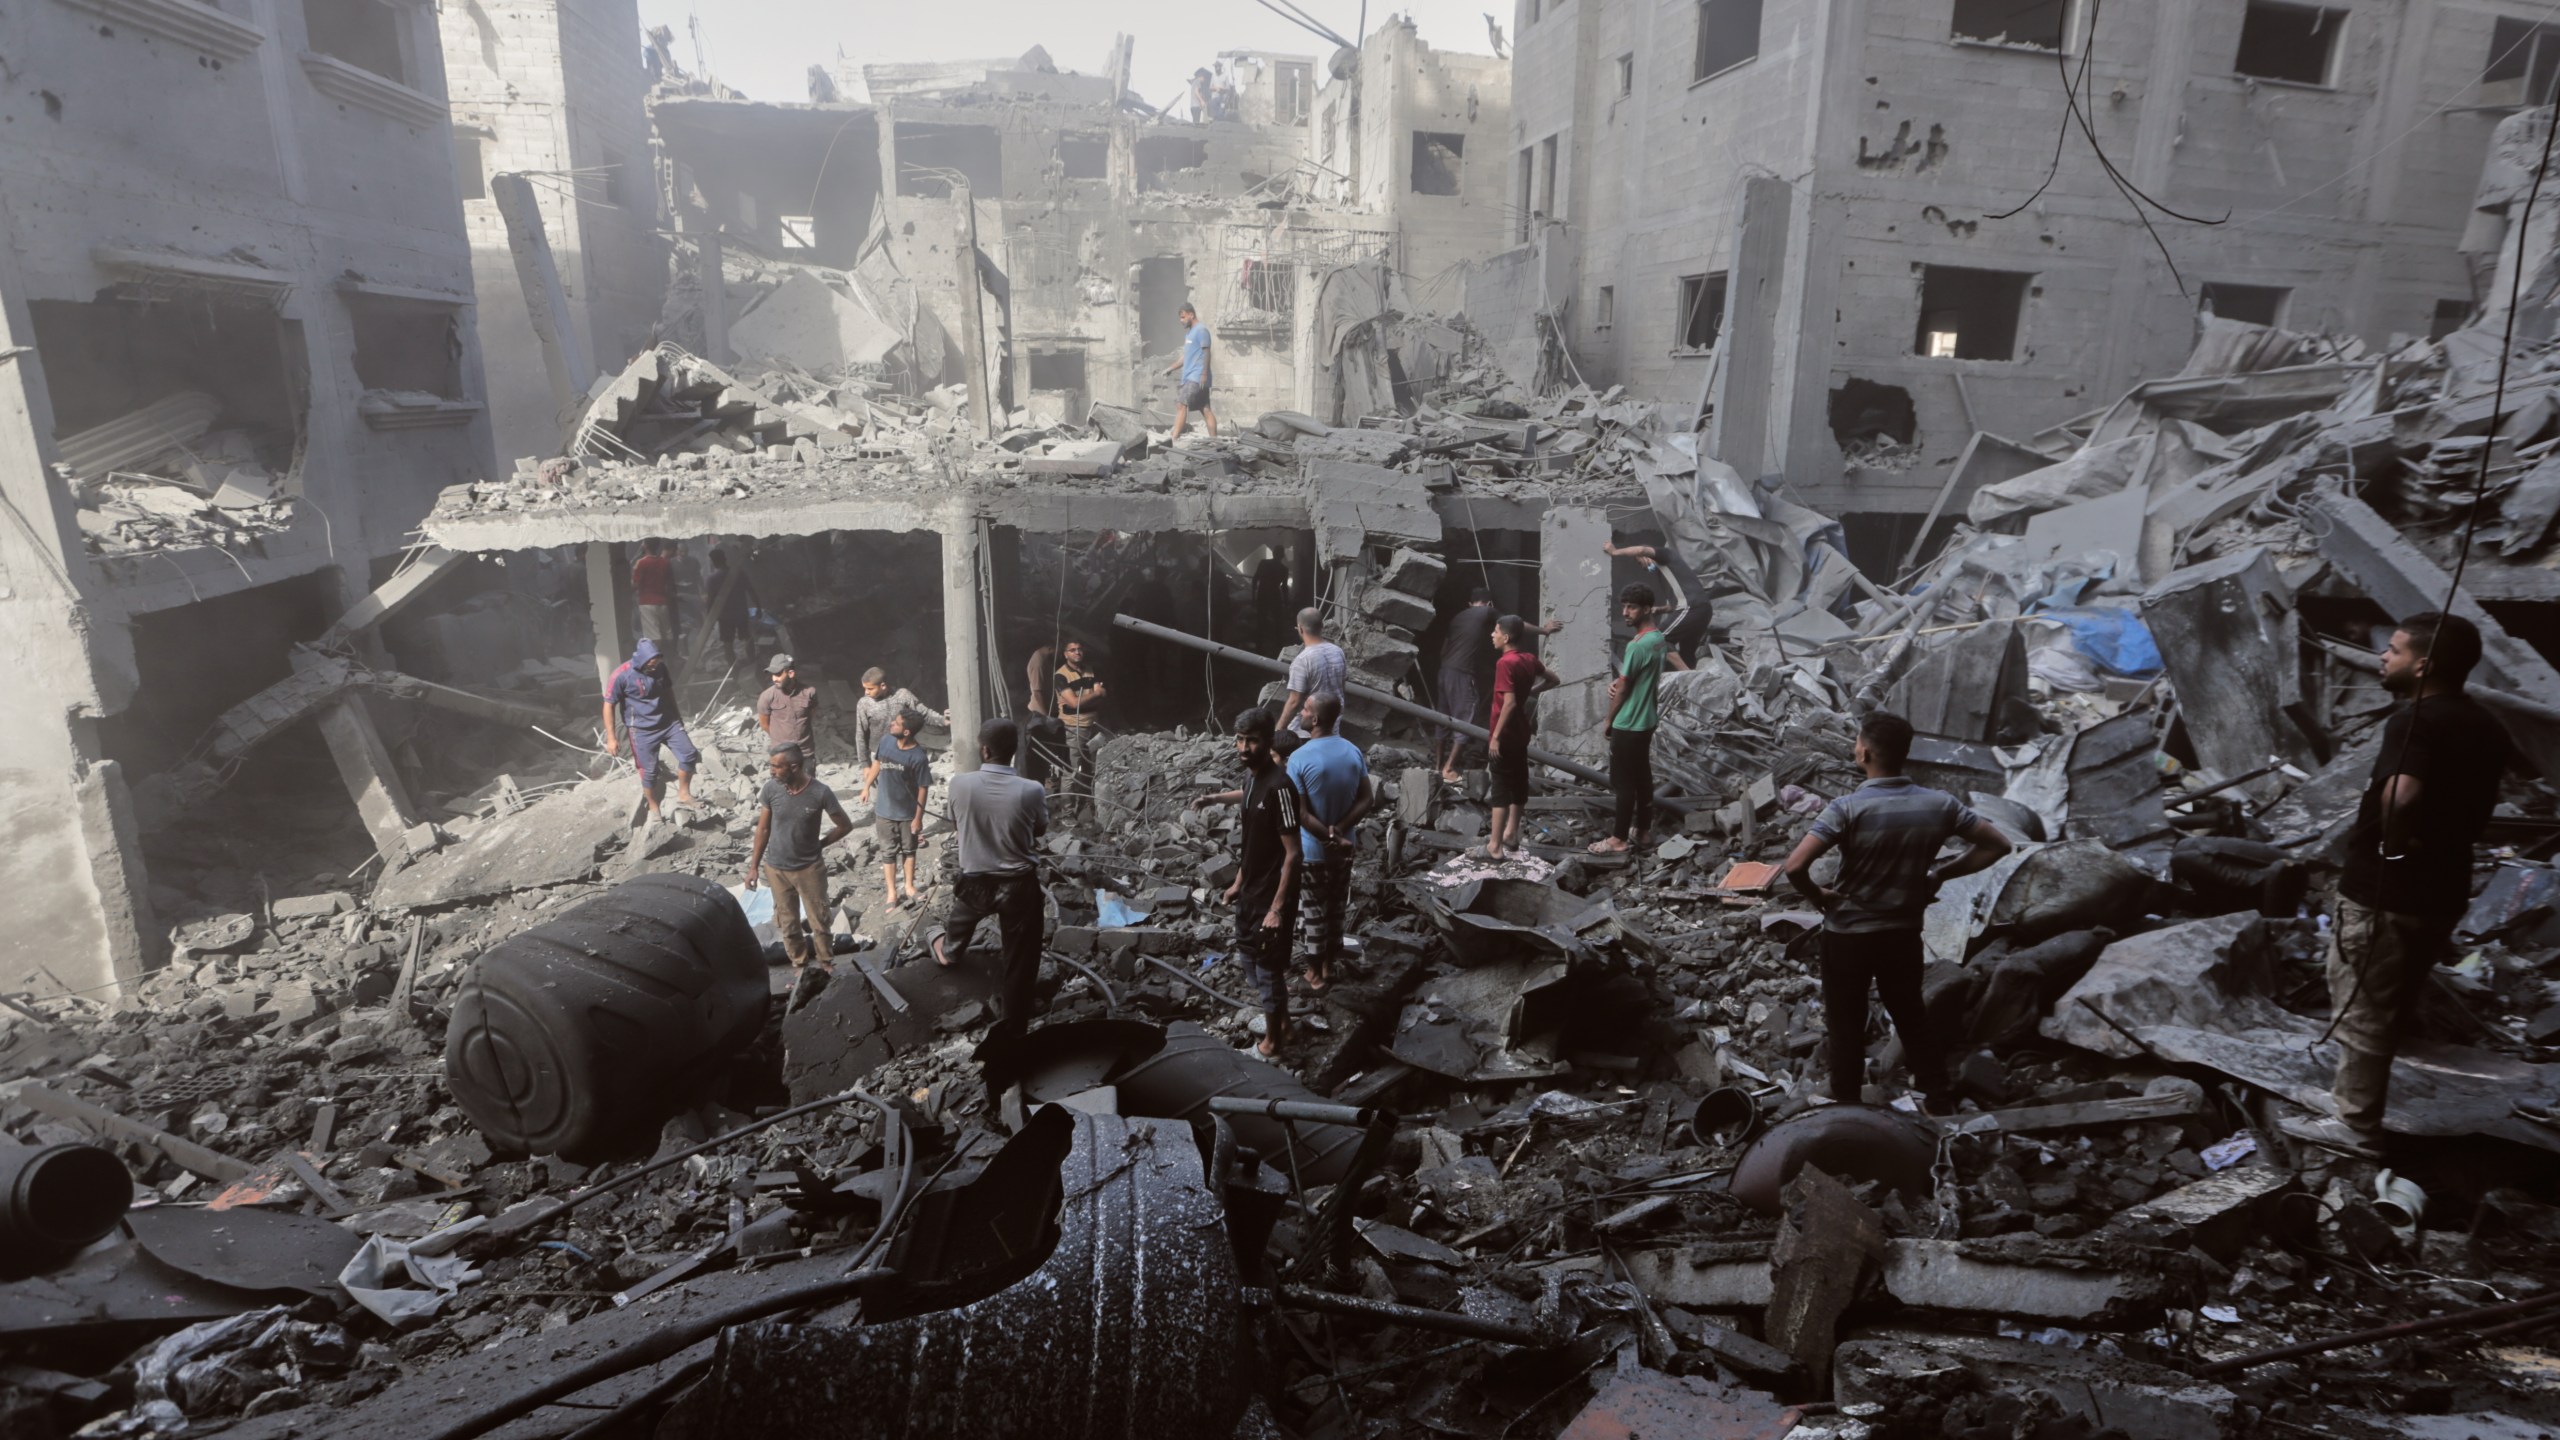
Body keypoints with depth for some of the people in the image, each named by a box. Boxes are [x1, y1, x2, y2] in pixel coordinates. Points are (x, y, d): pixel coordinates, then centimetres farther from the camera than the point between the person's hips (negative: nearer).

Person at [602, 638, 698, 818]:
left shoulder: (660, 667, -6)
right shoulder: (622, 675, -20)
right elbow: (609, 705, -14)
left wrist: (677, 715, 23)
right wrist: (611, 738, -14)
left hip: (668, 722, 4)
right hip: (642, 730, -4)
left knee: (689, 755, -4)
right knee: (649, 771, 3)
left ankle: (683, 794, 14)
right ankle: (653, 808, 23)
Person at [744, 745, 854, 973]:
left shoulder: (820, 792, -20)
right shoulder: (771, 789, -13)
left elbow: (845, 826, -6)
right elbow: (763, 829, 0)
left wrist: (818, 845, -2)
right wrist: (754, 866, 3)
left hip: (809, 867, -2)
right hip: (776, 868, 2)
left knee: (820, 920, 10)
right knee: (788, 922, 15)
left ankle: (827, 964, 31)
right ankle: (799, 964, 35)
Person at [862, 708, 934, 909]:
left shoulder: (918, 757, -24)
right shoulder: (886, 740, -12)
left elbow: (922, 788, -15)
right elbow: (877, 762, 8)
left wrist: (918, 817, -10)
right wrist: (867, 786, 13)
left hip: (908, 813, -3)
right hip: (885, 811, 3)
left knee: (909, 850, 16)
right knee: (888, 852, 12)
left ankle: (909, 887, 35)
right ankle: (891, 893, 24)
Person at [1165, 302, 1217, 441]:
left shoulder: (1201, 330, -8)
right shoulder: (1190, 332, 21)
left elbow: (1206, 353, -14)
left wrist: (1204, 374, -20)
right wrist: (1171, 368, 16)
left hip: (1196, 378, -9)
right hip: (1190, 377, 9)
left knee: (1181, 405, -15)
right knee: (1205, 409, 7)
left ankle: (1174, 439, -19)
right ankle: (1214, 439, 8)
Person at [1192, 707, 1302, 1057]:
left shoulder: (1278, 786, -26)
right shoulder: (1252, 774, 1)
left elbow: (1292, 854, -23)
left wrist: (1277, 908, -23)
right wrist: (1238, 882, 19)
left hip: (1272, 894, -9)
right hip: (1252, 888, 9)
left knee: (1268, 968, 7)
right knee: (1248, 957, 23)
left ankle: (1273, 1043, 27)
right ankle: (1281, 1020, 43)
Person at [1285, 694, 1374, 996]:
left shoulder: (1299, 758, -21)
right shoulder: (1353, 752, -5)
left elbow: (1301, 814, -22)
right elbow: (1367, 799, -4)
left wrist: (1329, 838, -13)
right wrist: (1339, 830, -11)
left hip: (1311, 850, -5)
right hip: (1345, 847, 5)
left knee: (1312, 911, 10)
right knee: (1336, 907, 19)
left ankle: (1315, 973, 23)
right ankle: (1328, 966, 34)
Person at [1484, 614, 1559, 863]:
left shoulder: (1505, 663, -20)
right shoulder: (1530, 659, 5)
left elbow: (1509, 703, -26)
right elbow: (1553, 679, 19)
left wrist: (1495, 736, -23)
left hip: (1506, 735, -9)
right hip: (1521, 731, 9)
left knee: (1500, 787, -6)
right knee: (1518, 781, 16)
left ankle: (1495, 847, -5)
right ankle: (1511, 834, 30)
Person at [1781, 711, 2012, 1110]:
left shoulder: (1848, 808, -22)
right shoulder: (1939, 804, -8)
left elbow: (1795, 866, -31)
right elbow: (1998, 845, 2)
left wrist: (1818, 896, -11)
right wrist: (1941, 873, 7)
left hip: (1847, 934, -4)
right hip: (1904, 933, 4)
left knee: (1847, 1025, 12)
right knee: (1911, 1016, 22)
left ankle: (1847, 1107, 24)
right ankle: (1940, 1100, 33)